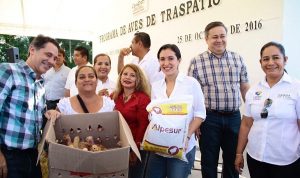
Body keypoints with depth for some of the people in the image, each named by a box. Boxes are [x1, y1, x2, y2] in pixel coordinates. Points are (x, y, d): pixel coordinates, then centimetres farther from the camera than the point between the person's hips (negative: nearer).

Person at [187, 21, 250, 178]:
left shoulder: (238, 59, 5)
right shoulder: (196, 62, -5)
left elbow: (245, 89, 9)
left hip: (234, 117, 3)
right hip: (209, 118, -3)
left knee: (233, 159, 17)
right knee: (209, 160, 11)